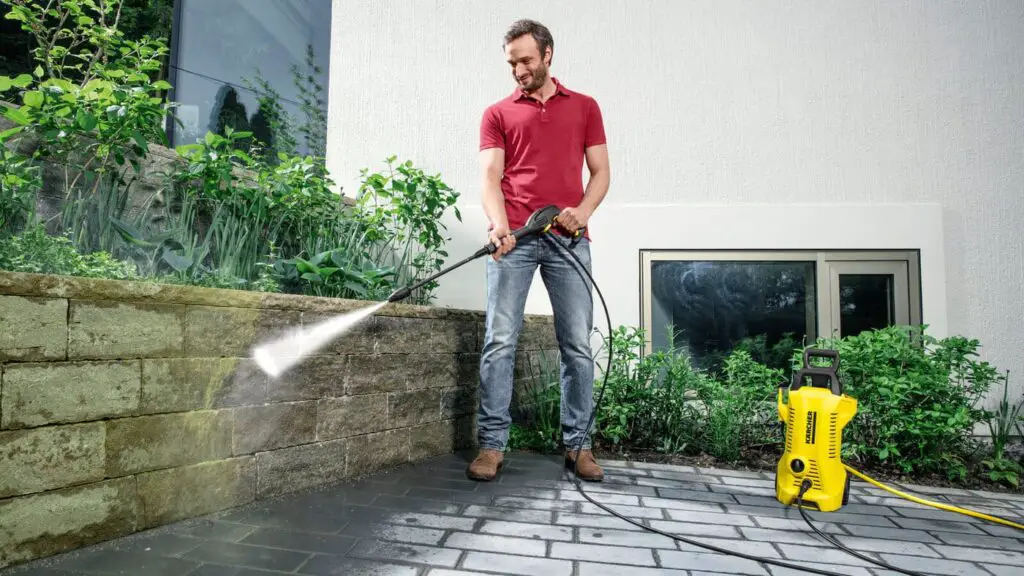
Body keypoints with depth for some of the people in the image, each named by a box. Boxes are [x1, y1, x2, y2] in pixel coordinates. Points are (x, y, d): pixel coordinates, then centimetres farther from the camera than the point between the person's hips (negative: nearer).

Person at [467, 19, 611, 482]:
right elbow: (490, 177, 2)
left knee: (578, 345, 1)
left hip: (568, 238, 1)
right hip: (514, 237, -1)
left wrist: (582, 210, -8)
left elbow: (600, 172, 13)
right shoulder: (497, 113, 15)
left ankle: (577, 443, 13)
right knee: (500, 341, -6)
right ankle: (492, 444, 2)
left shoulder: (584, 107, 18)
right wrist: (499, 226, -17)